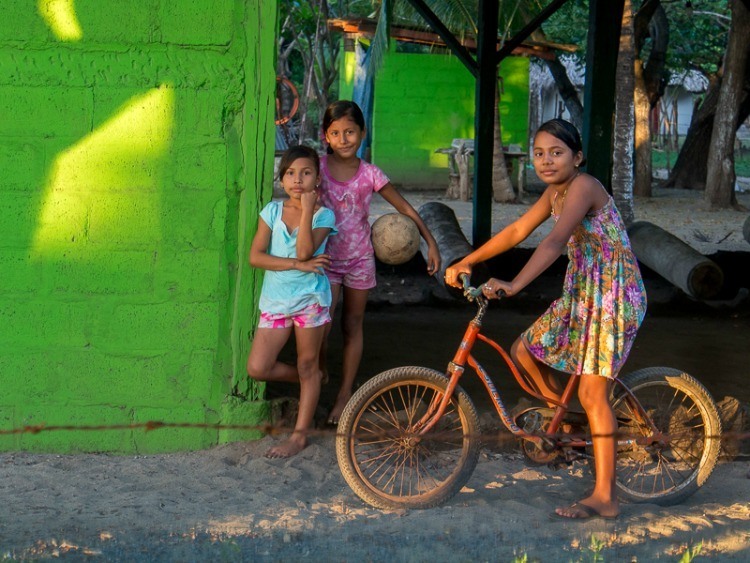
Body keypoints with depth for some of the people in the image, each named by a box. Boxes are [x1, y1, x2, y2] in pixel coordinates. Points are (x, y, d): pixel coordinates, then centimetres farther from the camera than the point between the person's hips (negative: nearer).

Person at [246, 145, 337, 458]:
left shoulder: (323, 214, -4)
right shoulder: (273, 211, 3)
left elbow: (305, 251, -21)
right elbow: (255, 256, -6)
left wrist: (307, 210, -22)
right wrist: (298, 265, -15)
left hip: (310, 298, -3)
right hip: (275, 299, 3)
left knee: (308, 365, 5)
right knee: (257, 369, -2)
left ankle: (300, 434, 17)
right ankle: (307, 380, 27)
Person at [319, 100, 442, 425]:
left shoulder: (369, 174, -5)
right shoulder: (318, 169, -7)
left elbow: (405, 208, 1)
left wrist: (430, 242, -2)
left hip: (359, 260, 1)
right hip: (326, 259, -1)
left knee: (353, 326, 8)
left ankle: (345, 395, 17)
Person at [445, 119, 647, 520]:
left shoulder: (583, 187, -19)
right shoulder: (555, 191, 9)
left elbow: (555, 242, -32)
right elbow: (517, 231, 16)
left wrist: (514, 286, -43)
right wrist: (466, 262, 12)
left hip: (614, 295, -9)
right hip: (581, 294, 9)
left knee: (592, 394, -9)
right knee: (524, 352, 9)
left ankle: (604, 496, -3)